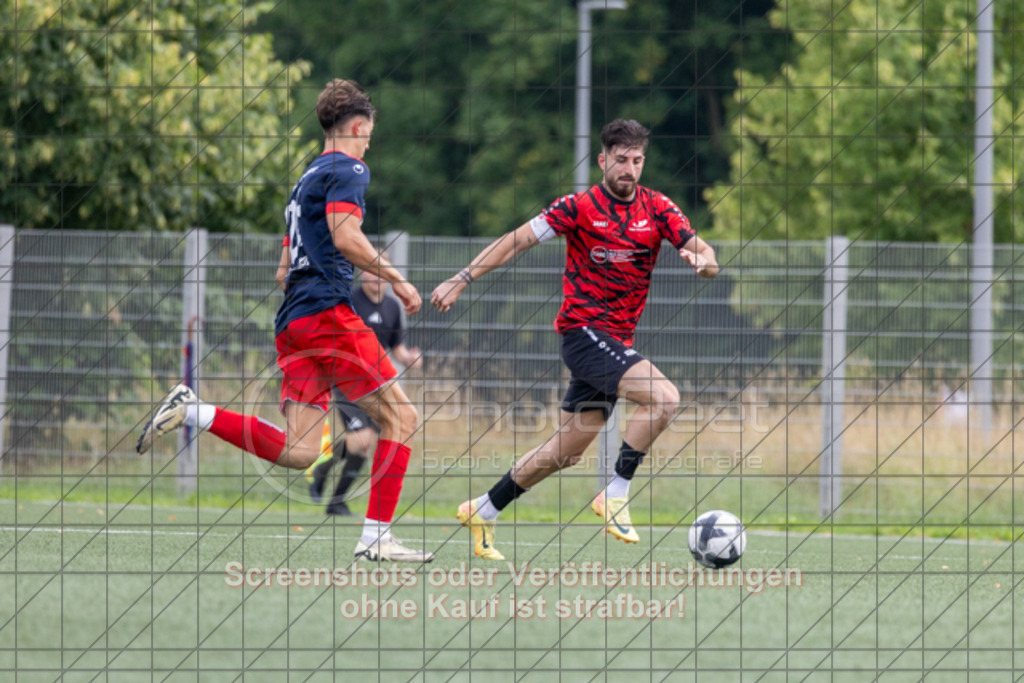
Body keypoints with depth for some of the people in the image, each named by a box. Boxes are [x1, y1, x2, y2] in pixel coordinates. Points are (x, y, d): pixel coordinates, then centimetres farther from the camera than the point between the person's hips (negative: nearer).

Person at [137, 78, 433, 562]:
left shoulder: (306, 179, 27)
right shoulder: (346, 170, 0)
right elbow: (345, 237, -18)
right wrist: (396, 280, -11)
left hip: (291, 322, 8)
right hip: (327, 312, -8)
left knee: (298, 451, -1)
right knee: (401, 416, -3)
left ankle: (193, 411, -9)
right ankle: (376, 537, -10)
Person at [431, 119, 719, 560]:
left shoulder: (657, 209, 5)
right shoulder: (580, 207, -7)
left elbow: (709, 261, 1)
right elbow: (517, 241, -3)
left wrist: (699, 259, -23)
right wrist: (461, 280, -7)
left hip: (615, 340, 6)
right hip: (583, 330, -6)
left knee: (565, 451, 10)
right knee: (663, 397, -25)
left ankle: (482, 512, 23)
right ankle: (616, 496, -18)